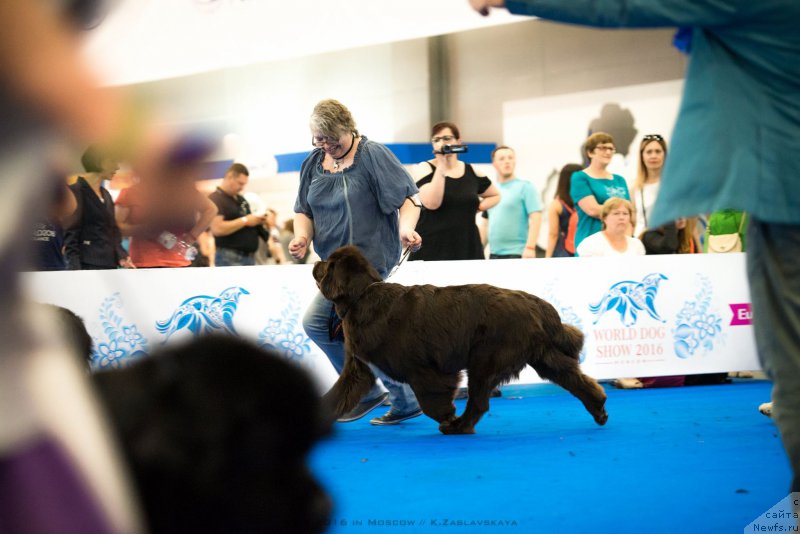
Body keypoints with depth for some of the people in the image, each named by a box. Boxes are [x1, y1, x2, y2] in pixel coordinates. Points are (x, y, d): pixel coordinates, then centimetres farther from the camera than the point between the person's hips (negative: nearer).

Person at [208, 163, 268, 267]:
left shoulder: (241, 200, 19)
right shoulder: (215, 199, -8)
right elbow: (217, 229, -21)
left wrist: (258, 220, 6)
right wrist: (245, 221, -16)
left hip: (250, 257, 9)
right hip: (229, 258, -8)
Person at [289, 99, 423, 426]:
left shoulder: (373, 155, -10)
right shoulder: (313, 163, 9)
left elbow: (407, 199, -12)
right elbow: (304, 210, 13)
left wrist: (406, 227, -32)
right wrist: (302, 236, -8)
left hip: (370, 256, -8)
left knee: (317, 322, -13)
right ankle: (405, 402, 20)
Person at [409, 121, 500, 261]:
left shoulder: (472, 172, 10)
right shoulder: (424, 169, 0)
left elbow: (495, 195, 26)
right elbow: (431, 203, -16)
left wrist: (478, 207, 7)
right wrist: (441, 166, -13)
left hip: (468, 248, 3)